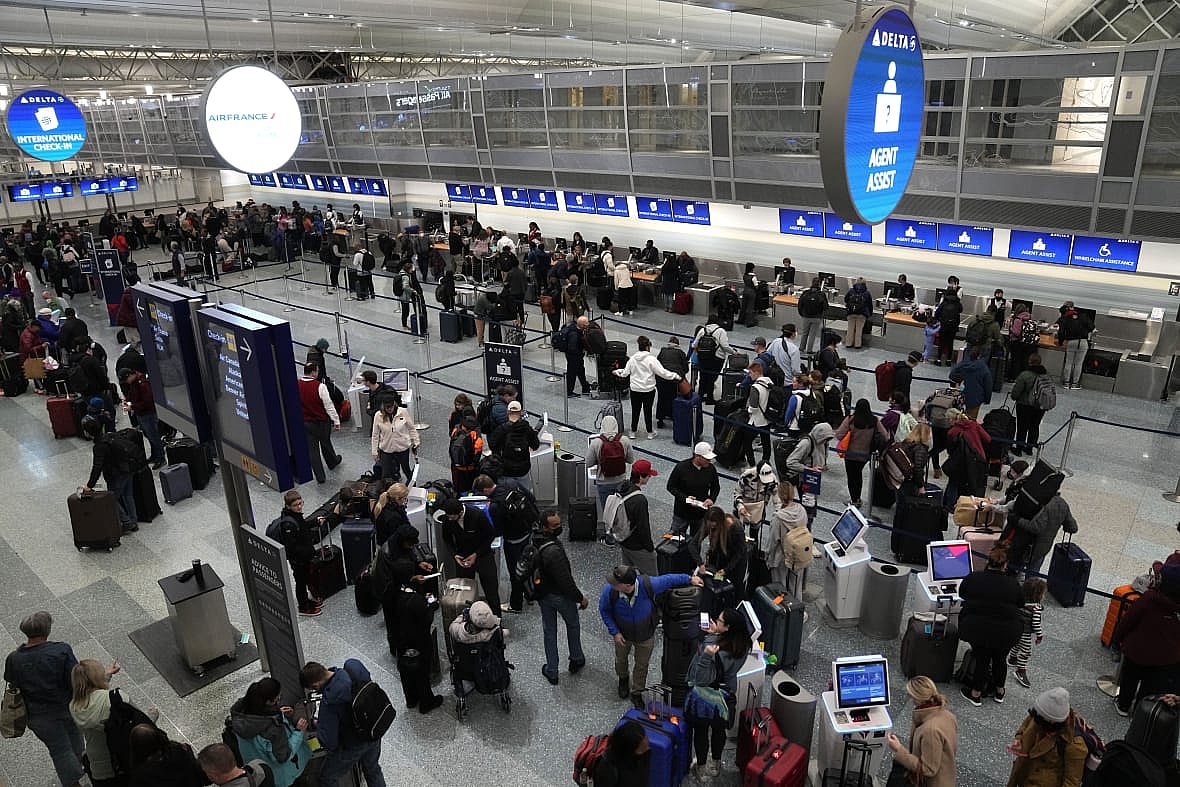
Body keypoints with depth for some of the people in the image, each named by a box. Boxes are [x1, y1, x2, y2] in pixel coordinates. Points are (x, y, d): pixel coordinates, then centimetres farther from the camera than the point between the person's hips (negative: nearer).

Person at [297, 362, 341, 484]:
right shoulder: (320, 386, -22)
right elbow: (329, 405, -17)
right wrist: (336, 421, -7)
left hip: (304, 422, 3)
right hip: (321, 422, -2)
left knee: (312, 449, 8)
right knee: (325, 443, 21)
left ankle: (320, 477, 12)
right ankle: (332, 462, 48)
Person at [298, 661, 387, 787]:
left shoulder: (329, 703, -34)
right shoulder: (356, 672, -18)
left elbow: (328, 742, -24)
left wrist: (317, 727, -6)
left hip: (352, 747, -6)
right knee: (373, 770, 31)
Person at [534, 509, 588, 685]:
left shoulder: (536, 541, -10)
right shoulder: (554, 551, -37)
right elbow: (565, 580, -31)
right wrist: (581, 598, -17)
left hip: (542, 594, 6)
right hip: (560, 596, -6)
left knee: (549, 630, 20)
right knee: (573, 625, 22)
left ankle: (551, 672, 31)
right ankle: (576, 661, 41)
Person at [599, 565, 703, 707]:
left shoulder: (648, 585, -40)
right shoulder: (609, 590, -36)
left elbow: (668, 579, -20)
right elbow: (604, 610, -14)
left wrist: (689, 579, -7)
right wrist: (614, 632, -16)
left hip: (645, 635, -1)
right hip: (622, 634, 1)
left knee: (642, 665, 22)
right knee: (621, 658, 30)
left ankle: (636, 693, 49)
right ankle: (623, 678, 64)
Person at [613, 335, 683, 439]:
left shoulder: (632, 359, -3)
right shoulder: (651, 359, -15)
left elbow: (625, 372, 6)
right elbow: (662, 372, -17)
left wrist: (617, 372, 26)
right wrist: (676, 376, -10)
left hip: (635, 390, 3)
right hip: (648, 390, -3)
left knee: (635, 410, 12)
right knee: (648, 411, 8)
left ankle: (633, 432, 22)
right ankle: (650, 433, 20)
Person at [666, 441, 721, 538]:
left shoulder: (711, 469, -8)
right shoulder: (681, 467, -17)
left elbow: (716, 487, 8)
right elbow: (671, 486, -10)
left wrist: (711, 498, -13)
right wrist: (685, 498, -23)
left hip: (701, 512, 3)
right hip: (682, 512, -2)